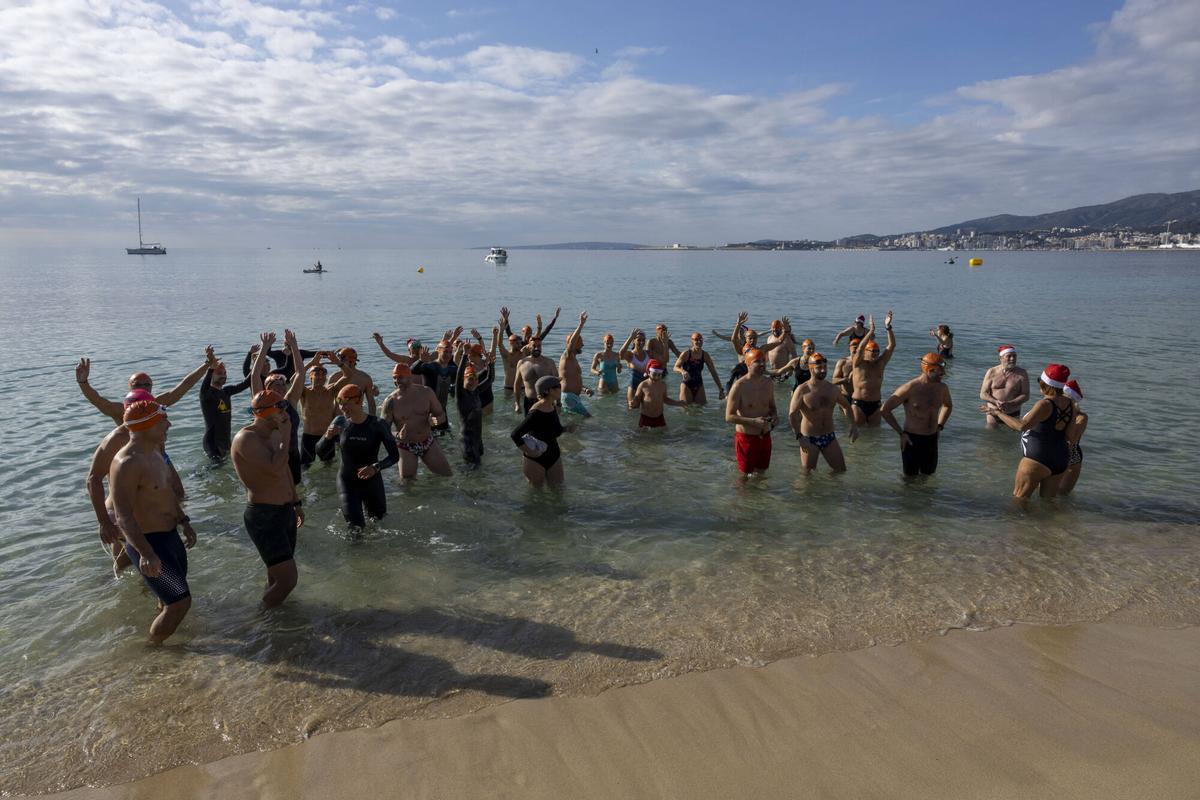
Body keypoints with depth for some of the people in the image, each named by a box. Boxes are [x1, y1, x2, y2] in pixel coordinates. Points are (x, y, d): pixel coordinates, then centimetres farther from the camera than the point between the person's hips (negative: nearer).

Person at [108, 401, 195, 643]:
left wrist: (184, 522, 22)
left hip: (170, 536, 10)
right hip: (147, 543, -10)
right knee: (180, 602, -5)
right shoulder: (126, 463, -25)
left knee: (170, 599, 25)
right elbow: (124, 517, -31)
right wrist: (146, 554, -40)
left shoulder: (154, 452, 6)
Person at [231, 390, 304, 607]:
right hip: (264, 517, -9)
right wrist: (285, 436, -21)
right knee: (287, 580, -10)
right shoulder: (246, 438, -20)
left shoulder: (275, 434, 7)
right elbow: (275, 469, -33)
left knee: (277, 575, 21)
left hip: (285, 512, 9)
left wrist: (296, 503, 26)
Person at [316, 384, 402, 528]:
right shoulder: (340, 422, -8)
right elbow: (320, 451, 1)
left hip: (372, 481, 0)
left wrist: (376, 467, -31)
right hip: (347, 482, 0)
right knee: (356, 527, -10)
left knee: (379, 520, 18)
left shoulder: (378, 424, -16)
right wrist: (328, 437, -21)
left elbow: (394, 456, -14)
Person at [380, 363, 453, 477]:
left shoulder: (426, 392, -6)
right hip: (406, 447, -2)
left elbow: (441, 414, 4)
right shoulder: (390, 401, -14)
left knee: (447, 474, 6)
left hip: (428, 442, 2)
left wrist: (434, 419, -20)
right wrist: (397, 436, -33)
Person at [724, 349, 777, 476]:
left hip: (765, 436, 5)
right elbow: (729, 417, -18)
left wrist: (774, 415, -6)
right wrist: (754, 421, -28)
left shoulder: (769, 383, 1)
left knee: (761, 473, 18)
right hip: (746, 437, -5)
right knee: (745, 476, 7)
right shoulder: (739, 386, -17)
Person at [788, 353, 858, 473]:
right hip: (809, 439, -5)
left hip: (829, 437, 5)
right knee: (807, 474, 3)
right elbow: (792, 415, -18)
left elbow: (845, 405, 19)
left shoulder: (832, 389, 2)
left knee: (841, 471, 9)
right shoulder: (802, 390, -14)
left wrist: (853, 425, 8)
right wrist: (800, 437, -25)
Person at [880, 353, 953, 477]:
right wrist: (901, 433, -12)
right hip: (911, 440, -5)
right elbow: (885, 410, -12)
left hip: (932, 440, 5)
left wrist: (940, 426, 12)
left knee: (929, 476, 15)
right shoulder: (910, 388, -16)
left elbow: (948, 406, 25)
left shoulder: (942, 388, 1)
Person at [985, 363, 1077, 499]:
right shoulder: (1069, 403, 2)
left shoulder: (1045, 405, -20)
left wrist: (998, 413, -21)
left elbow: (1021, 426, -29)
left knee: (1019, 498, 5)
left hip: (1038, 460, -8)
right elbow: (1071, 436, 5)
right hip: (1062, 460, 8)